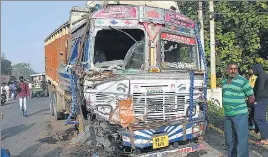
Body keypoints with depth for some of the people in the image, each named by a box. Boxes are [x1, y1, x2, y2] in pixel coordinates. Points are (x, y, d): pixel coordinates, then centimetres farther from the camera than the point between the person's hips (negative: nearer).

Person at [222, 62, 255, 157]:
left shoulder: (243, 81, -10)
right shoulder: (224, 81, 8)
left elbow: (251, 97, -6)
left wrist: (241, 104, 2)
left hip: (240, 115, -6)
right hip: (227, 114, 7)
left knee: (241, 138, -3)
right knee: (229, 138, 18)